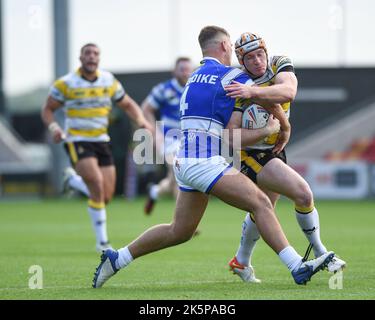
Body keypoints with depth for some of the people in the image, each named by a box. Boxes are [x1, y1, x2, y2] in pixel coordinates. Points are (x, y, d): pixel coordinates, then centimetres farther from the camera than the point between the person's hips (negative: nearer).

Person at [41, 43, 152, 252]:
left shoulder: (109, 81, 5)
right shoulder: (66, 84, -6)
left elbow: (128, 104, 15)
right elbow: (48, 109, 1)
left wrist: (142, 120, -5)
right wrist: (54, 127, -20)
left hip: (101, 141, 5)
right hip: (77, 141, -5)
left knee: (106, 196, -1)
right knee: (97, 183, -25)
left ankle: (73, 181, 33)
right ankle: (102, 241, -15)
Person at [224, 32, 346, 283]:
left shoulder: (280, 65, -9)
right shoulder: (237, 87, -21)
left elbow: (288, 92, -32)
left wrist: (253, 92, -45)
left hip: (275, 150, 7)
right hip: (252, 155, -7)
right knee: (303, 194, -19)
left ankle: (242, 262, 37)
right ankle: (319, 252, -4)